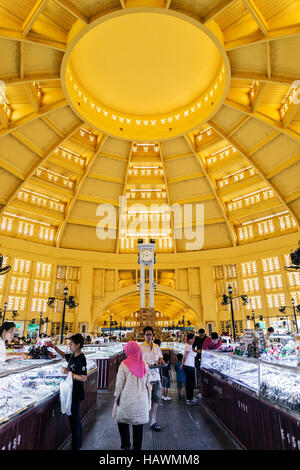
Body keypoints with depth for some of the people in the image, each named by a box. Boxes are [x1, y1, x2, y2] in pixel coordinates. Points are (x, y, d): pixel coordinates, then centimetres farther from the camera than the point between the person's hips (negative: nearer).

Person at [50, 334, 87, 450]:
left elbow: (84, 378, -26)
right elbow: (63, 355, 25)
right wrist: (55, 347, 9)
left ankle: (75, 446, 17)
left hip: (76, 393, -9)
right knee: (76, 419, 21)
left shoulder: (81, 359, -22)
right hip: (71, 392, 9)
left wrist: (68, 372, -23)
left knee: (74, 420, 2)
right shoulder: (72, 356, 4)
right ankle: (78, 443, 37)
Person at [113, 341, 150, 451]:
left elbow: (119, 383, -9)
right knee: (138, 425, 13)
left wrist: (117, 396, 5)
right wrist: (147, 399, 18)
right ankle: (137, 447, 20)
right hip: (141, 399, 3)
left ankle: (126, 444, 16)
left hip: (127, 399, -3)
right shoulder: (143, 365, -1)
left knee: (122, 421, 18)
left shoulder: (124, 364, -14)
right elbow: (147, 383, 7)